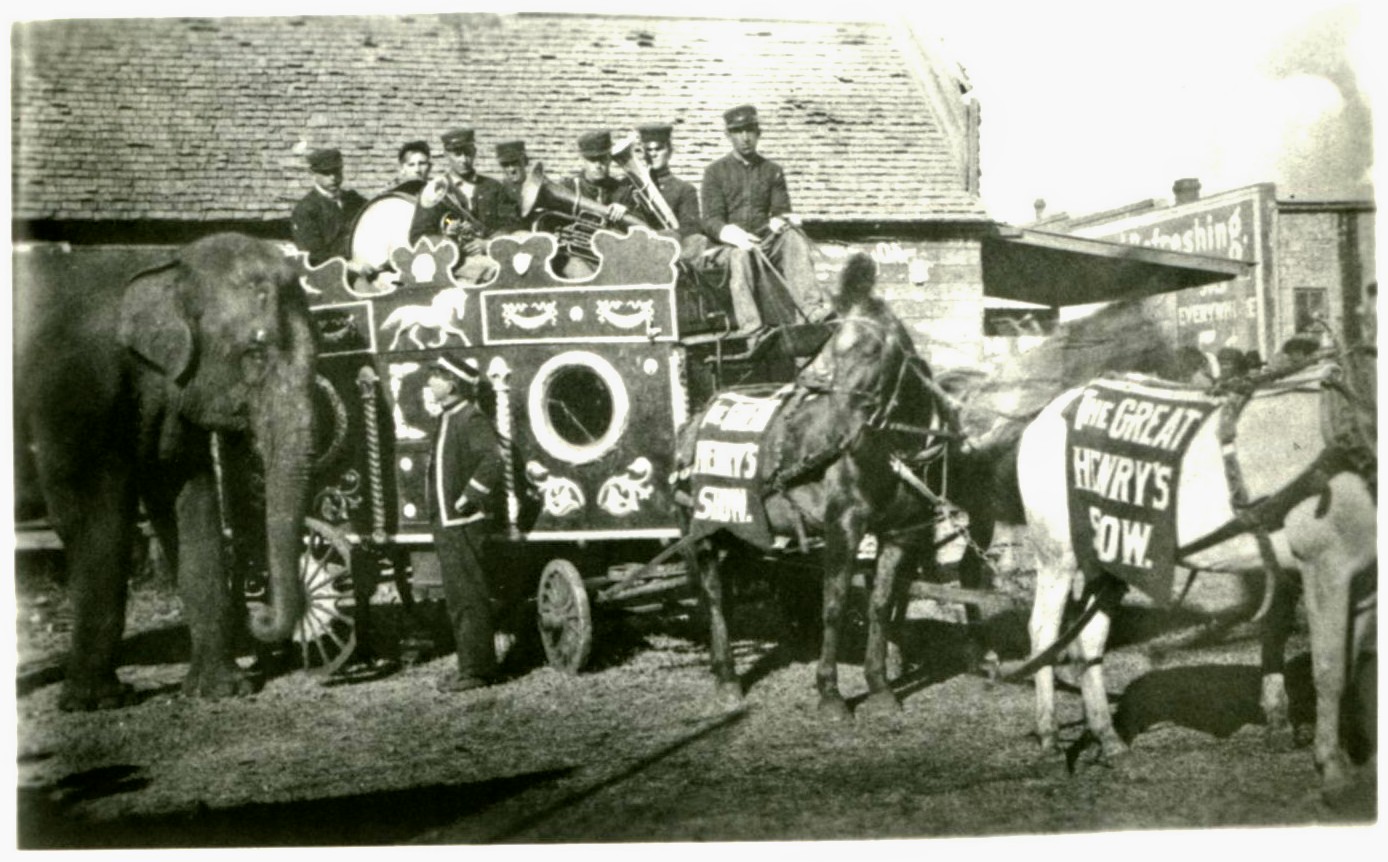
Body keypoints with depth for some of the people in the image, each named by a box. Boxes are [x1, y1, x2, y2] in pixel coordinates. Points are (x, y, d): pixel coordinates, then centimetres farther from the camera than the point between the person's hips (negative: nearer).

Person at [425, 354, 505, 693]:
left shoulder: (470, 418, -14)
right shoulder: (448, 418, 16)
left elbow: (492, 460, -28)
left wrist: (467, 498, -22)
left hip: (465, 525, -10)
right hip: (448, 525, 10)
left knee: (469, 599, -5)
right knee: (458, 599, 15)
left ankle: (477, 670, 0)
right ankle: (471, 664, 23)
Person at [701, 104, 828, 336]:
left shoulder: (772, 171, 16)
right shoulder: (715, 172, 6)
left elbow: (781, 211, 9)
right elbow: (711, 221, -4)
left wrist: (779, 221, -18)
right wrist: (735, 235, -25)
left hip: (765, 242, 3)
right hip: (726, 246, -2)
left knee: (793, 237, -28)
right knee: (742, 254, -37)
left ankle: (813, 308, -41)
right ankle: (749, 325, -49)